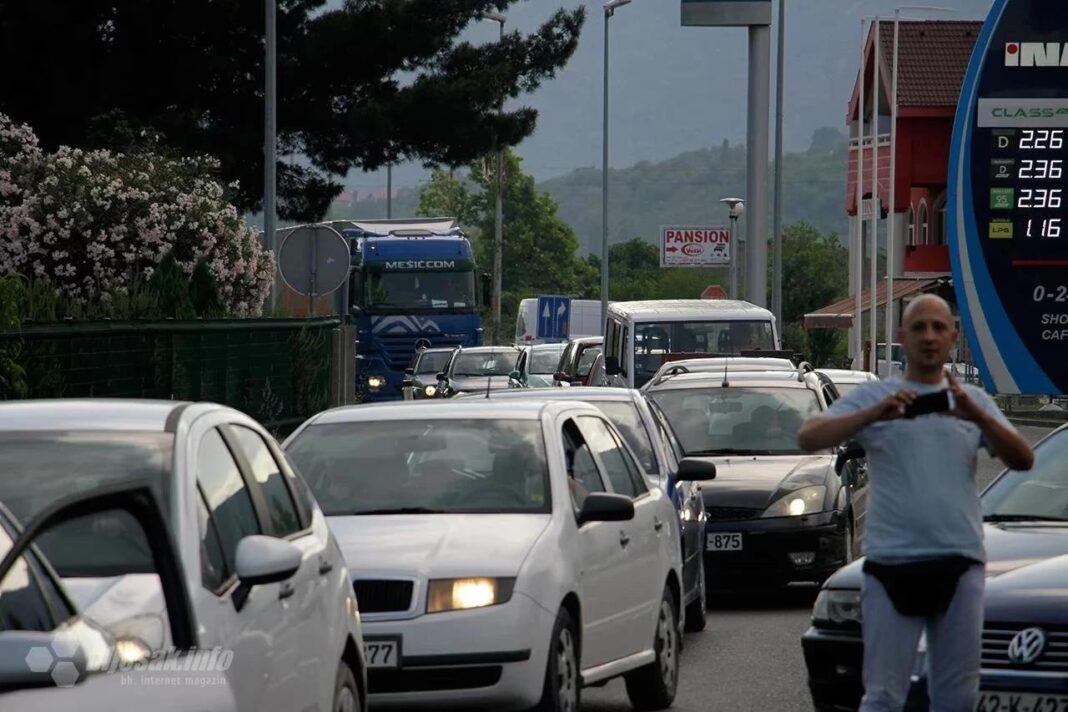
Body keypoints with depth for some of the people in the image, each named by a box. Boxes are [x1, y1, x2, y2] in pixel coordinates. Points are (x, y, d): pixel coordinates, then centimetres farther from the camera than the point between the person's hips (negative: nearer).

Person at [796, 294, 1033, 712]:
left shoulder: (974, 402, 15)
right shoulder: (874, 396, 6)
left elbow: (1022, 460, 1)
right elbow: (808, 438, -8)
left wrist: (979, 418, -18)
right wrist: (873, 415, -24)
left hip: (960, 565, 3)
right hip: (892, 563, -3)